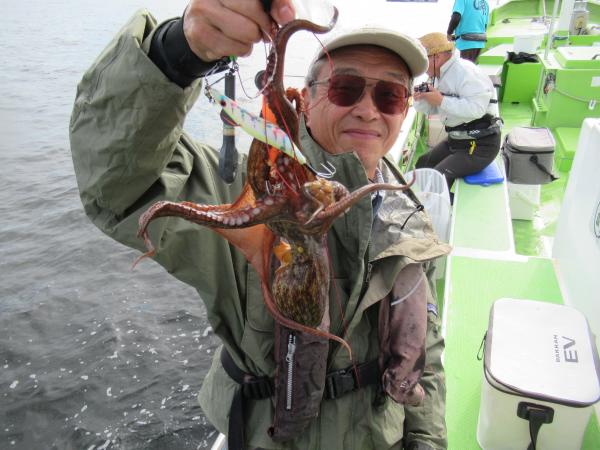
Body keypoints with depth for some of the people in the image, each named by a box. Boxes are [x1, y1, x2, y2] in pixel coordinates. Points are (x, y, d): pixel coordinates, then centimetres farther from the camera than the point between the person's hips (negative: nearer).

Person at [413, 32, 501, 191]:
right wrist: (421, 99, -6)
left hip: (480, 145, -9)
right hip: (456, 139, 10)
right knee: (422, 165, 11)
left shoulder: (466, 71, -20)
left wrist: (441, 100, -27)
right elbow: (432, 109, 16)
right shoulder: (441, 75, 8)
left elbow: (477, 108, -32)